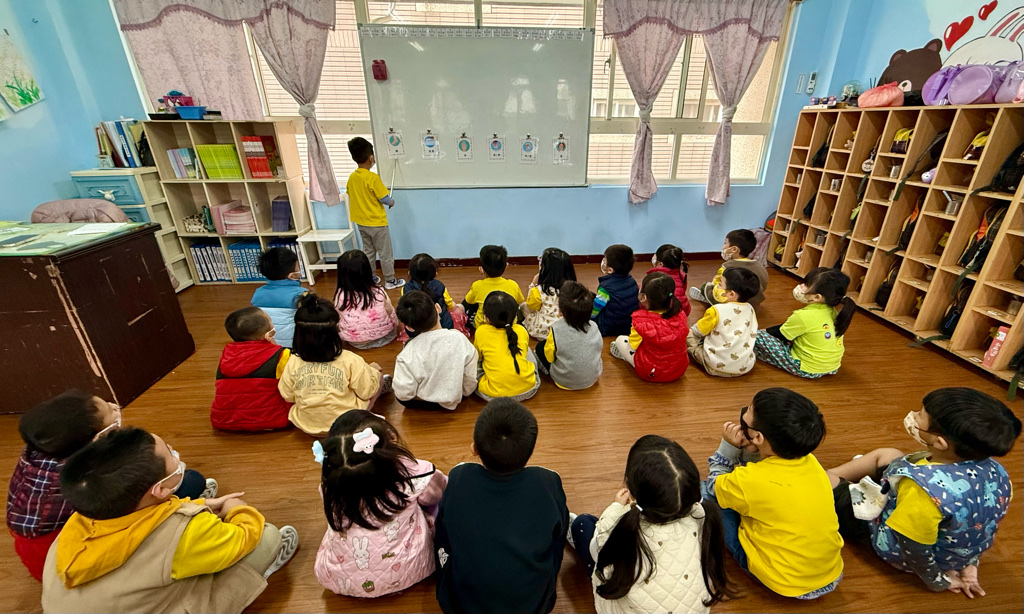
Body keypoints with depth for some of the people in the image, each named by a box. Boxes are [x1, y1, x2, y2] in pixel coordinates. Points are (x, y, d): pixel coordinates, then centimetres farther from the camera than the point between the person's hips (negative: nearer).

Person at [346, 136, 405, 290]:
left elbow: (351, 195, 9)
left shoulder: (351, 177, 0)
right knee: (385, 253, 6)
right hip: (377, 223, -7)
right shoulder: (373, 177, -20)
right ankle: (390, 280, 14)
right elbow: (385, 199, -18)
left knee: (368, 251, 18)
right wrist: (391, 202, 3)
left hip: (361, 223, 7)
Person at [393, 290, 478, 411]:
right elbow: (470, 384, -13)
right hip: (452, 402, 2)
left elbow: (403, 395, -20)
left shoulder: (408, 355, -30)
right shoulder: (460, 339, -25)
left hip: (420, 404, -2)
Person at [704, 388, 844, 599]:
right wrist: (744, 449, -12)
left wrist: (728, 447, -8)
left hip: (784, 585, -6)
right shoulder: (810, 461, -12)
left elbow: (714, 485, -6)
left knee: (705, 492, 2)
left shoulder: (747, 480, -30)